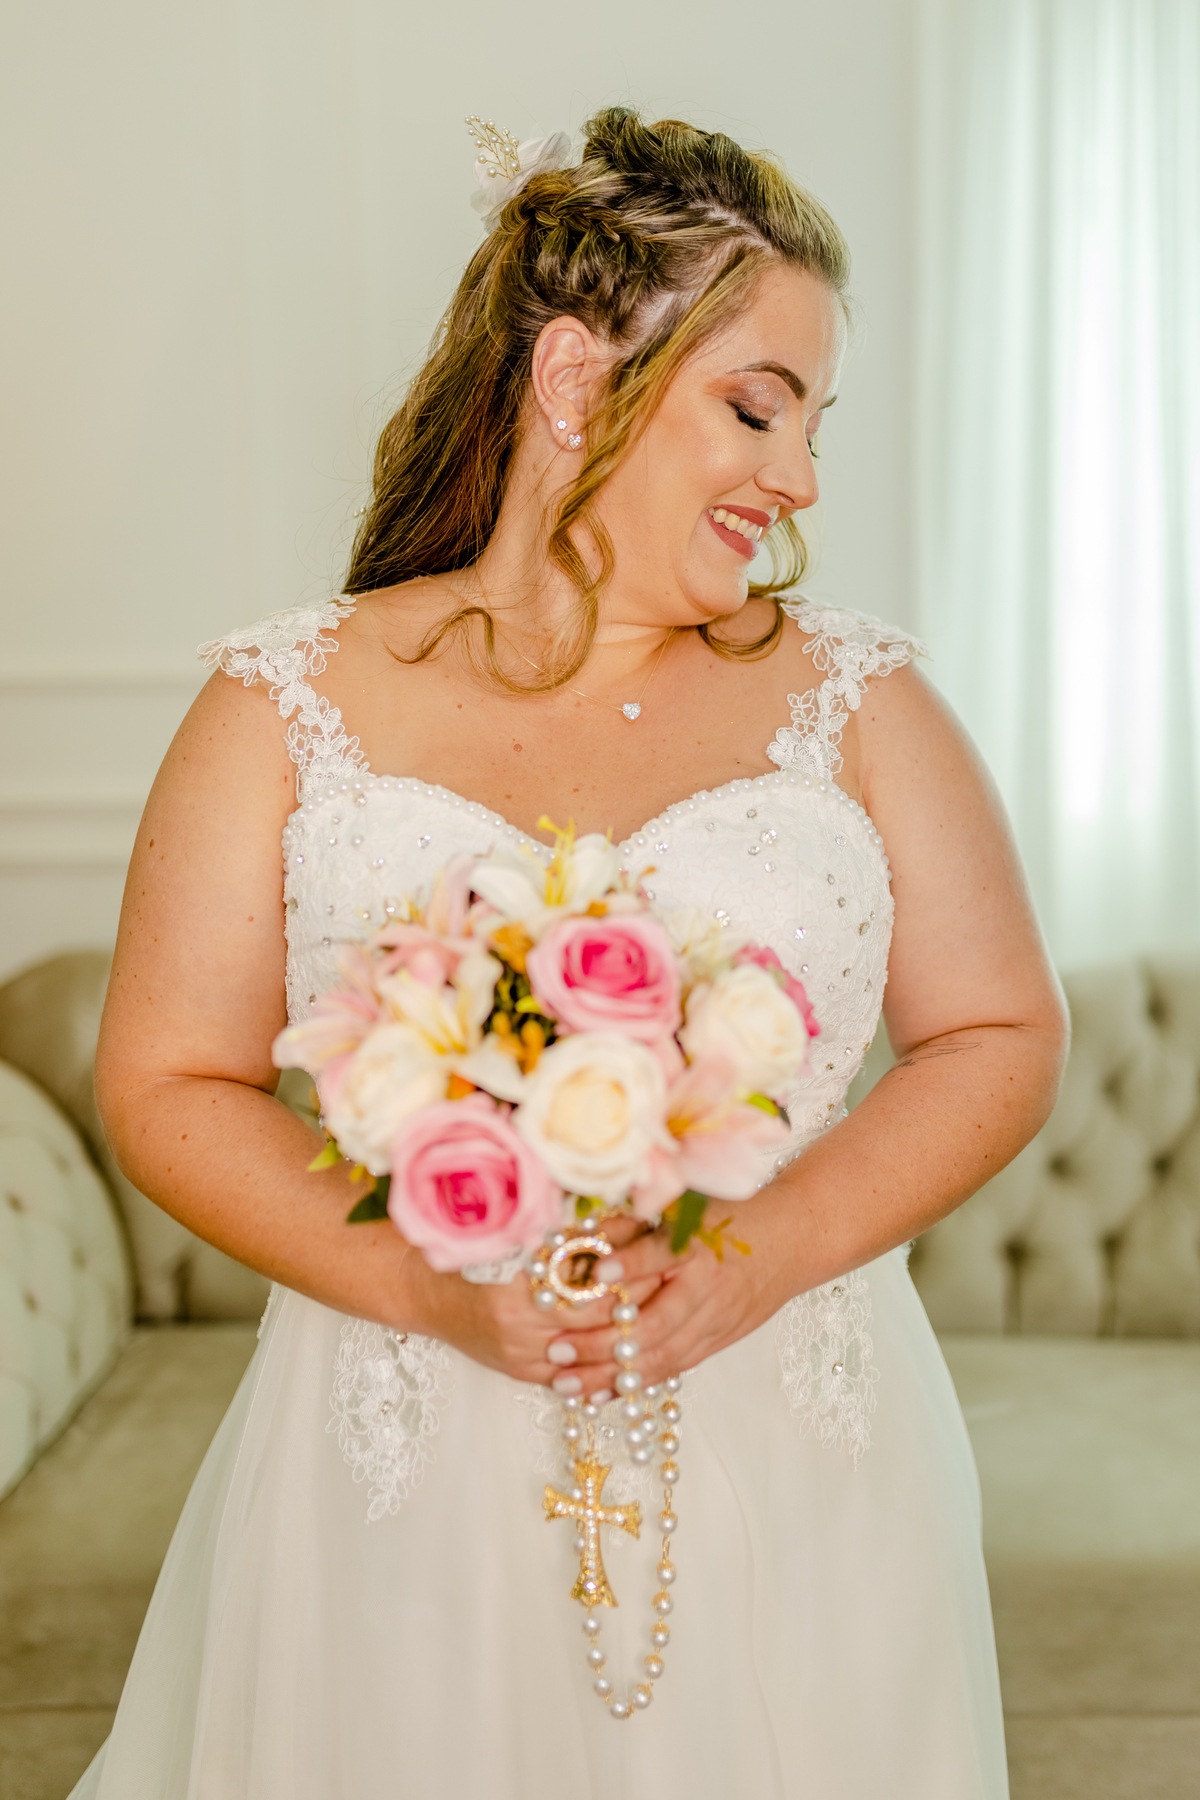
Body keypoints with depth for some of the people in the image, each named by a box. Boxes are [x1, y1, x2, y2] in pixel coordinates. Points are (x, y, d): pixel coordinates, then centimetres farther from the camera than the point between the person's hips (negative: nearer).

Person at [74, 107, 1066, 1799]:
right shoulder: (293, 703, -1)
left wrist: (762, 1255, -13)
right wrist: (430, 1283, -16)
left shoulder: (855, 695, 3)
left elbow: (1002, 1037, 2)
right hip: (406, 1484, -1)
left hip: (796, 1482, 2)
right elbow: (168, 1085, -1)